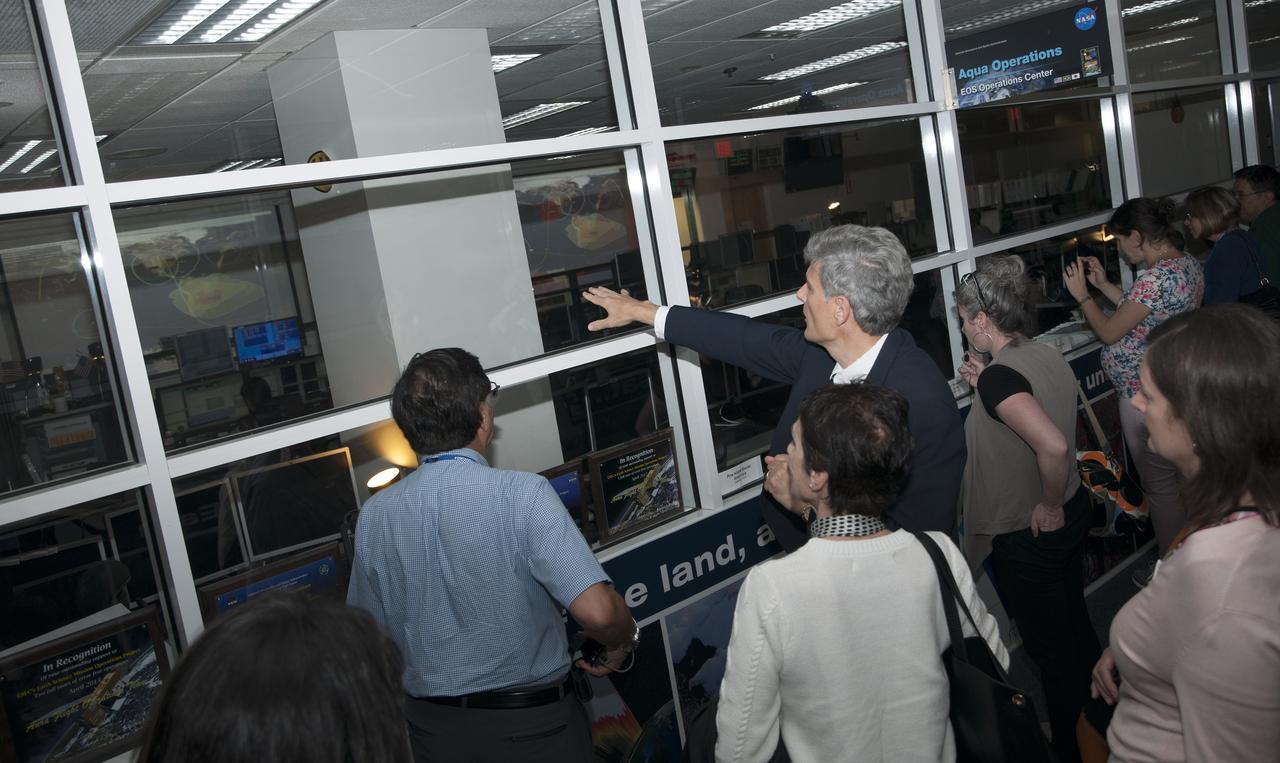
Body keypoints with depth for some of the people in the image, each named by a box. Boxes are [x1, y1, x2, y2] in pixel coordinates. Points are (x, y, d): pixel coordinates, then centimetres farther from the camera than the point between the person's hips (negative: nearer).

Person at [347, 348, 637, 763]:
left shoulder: (373, 516, -8)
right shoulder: (521, 494, -21)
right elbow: (598, 612, -27)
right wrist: (624, 639, -5)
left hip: (433, 728, 4)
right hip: (532, 723, -3)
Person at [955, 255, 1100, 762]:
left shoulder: (1000, 375, -27)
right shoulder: (1048, 356, -2)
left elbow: (1054, 446, -39)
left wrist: (1048, 506, -23)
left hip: (1029, 535, -9)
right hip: (1073, 513, 9)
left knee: (1049, 647, 11)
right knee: (1075, 624, 27)